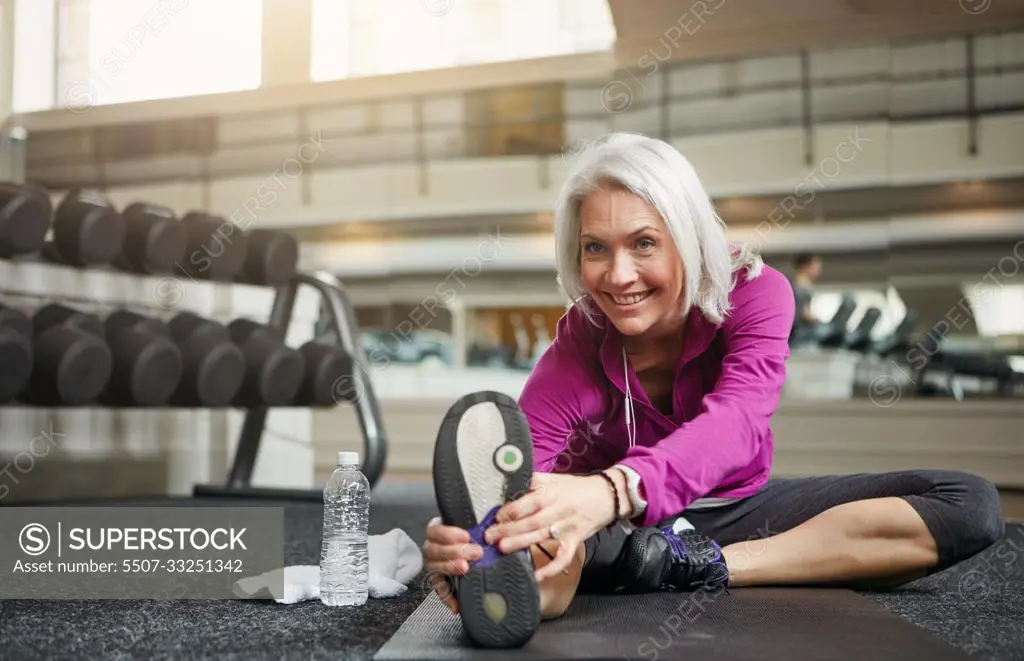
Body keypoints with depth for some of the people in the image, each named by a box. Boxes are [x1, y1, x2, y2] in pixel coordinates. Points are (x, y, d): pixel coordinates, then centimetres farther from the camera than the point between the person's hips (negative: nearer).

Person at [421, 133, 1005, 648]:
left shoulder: (755, 292, -20)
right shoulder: (581, 343, -20)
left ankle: (691, 567, -31)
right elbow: (525, 454, -38)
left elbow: (735, 423, -41)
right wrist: (467, 535, -64)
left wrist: (612, 491, -62)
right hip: (620, 522, -1)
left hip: (736, 508, 1)